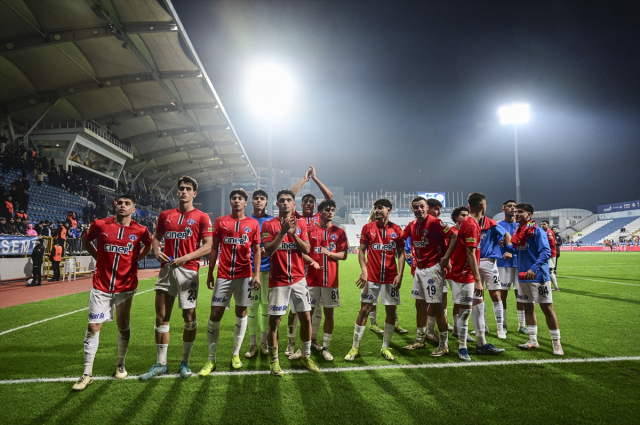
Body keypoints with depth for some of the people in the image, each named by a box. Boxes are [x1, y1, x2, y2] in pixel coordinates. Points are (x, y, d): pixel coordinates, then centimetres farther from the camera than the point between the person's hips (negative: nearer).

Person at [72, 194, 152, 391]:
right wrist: (99, 257, 5)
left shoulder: (140, 231, -6)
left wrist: (134, 259, 5)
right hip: (101, 285, 0)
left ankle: (120, 365, 31)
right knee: (93, 326, -1)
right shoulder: (100, 225, -5)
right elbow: (86, 241, 14)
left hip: (126, 286, 0)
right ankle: (87, 373, 11)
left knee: (123, 326, 11)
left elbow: (148, 246, 15)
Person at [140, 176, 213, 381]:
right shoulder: (165, 215, 13)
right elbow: (156, 237, 20)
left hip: (188, 270, -4)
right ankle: (161, 364, 21)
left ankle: (185, 362, 20)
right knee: (161, 317, 7)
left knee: (189, 318, 3)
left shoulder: (202, 217, -1)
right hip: (166, 269, 4)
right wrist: (156, 250, -3)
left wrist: (186, 257, -19)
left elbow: (208, 246, -7)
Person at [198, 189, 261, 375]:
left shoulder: (253, 224, 4)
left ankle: (236, 354, 22)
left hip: (244, 275, 0)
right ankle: (211, 359, 11)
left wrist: (257, 274, -5)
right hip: (223, 275, 0)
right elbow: (214, 249, 7)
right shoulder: (220, 222, 6)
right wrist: (210, 274, 4)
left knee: (241, 313, 7)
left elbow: (256, 250, 4)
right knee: (215, 315, -1)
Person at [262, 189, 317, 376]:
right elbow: (268, 251, -14)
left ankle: (306, 356, 24)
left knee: (306, 318, 6)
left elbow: (307, 250, -2)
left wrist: (294, 233, -15)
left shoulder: (301, 224, 6)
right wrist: (282, 232, -22)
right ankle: (274, 360, 19)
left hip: (299, 279, 3)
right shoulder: (269, 225, -4)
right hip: (278, 280, -3)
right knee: (274, 320, 2)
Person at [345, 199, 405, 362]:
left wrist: (400, 274, -6)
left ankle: (385, 347, 22)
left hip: (391, 278, 1)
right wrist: (363, 270, -13)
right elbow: (361, 250, 1)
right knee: (364, 310, 1)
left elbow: (401, 253, 4)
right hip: (371, 277, -1)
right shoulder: (368, 228, 1)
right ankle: (355, 347, 13)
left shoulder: (396, 230, 2)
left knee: (391, 311, 6)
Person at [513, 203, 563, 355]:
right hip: (523, 275, 7)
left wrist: (534, 269, -31)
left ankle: (556, 342, 12)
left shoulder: (537, 231, -12)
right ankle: (533, 340, 25)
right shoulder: (518, 231, 9)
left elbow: (546, 252, -20)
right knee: (528, 307, 13)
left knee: (547, 307, 0)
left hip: (538, 276, -7)